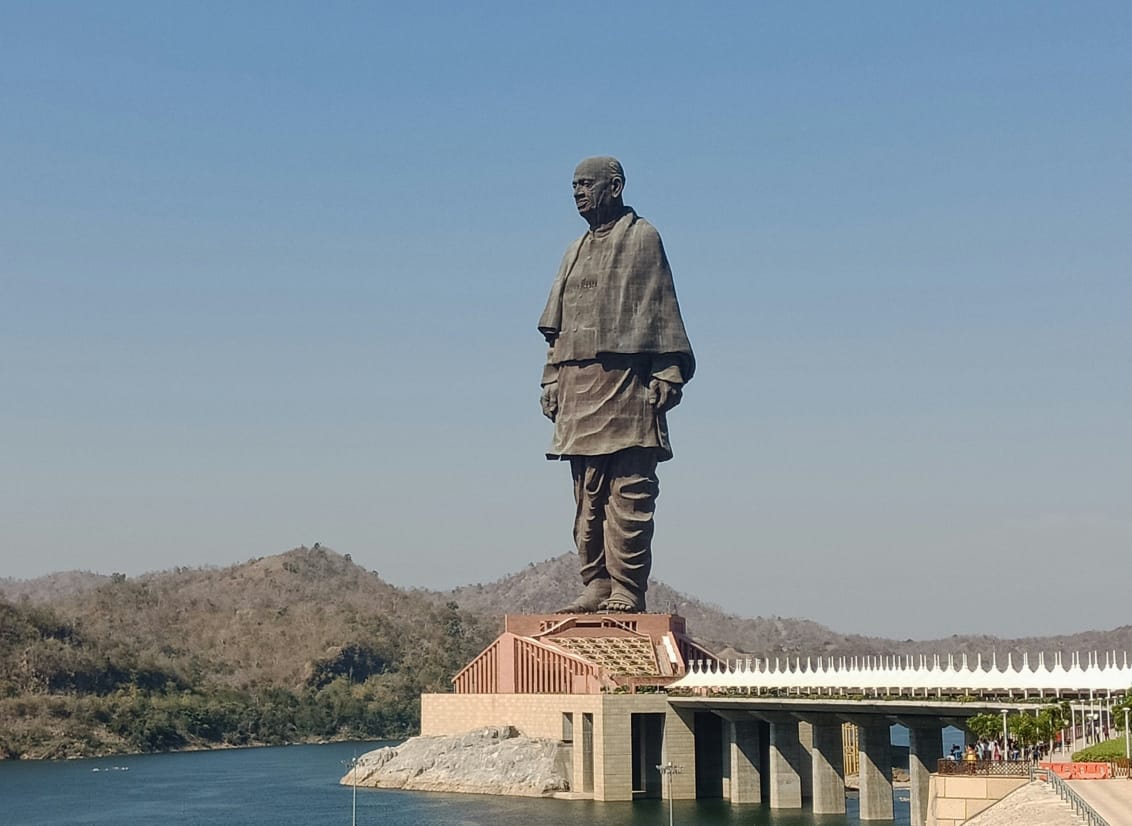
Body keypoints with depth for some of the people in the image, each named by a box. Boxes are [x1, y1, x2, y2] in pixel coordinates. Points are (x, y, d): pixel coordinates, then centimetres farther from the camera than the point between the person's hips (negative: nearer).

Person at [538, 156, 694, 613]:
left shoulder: (643, 238, 4)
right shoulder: (576, 251, 22)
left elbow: (663, 312, -2)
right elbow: (556, 325, 22)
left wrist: (667, 375, -9)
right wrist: (552, 380, 13)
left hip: (626, 382, -7)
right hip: (578, 386, 7)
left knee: (628, 492, -9)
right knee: (587, 493, 4)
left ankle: (626, 591, -9)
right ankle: (596, 585, 6)